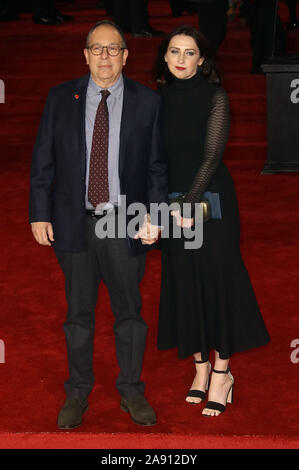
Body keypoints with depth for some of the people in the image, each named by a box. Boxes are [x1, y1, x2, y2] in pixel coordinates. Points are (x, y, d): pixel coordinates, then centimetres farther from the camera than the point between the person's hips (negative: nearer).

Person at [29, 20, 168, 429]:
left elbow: (157, 165, 2)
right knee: (78, 313, 11)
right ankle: (78, 393, 24)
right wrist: (40, 214, -2)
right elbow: (43, 161, 4)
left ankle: (131, 391, 25)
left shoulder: (147, 102, 0)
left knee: (130, 311, 9)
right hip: (75, 222, 1)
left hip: (126, 225, 0)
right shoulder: (60, 99, 2)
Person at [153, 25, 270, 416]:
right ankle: (200, 366, 18)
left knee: (217, 279, -2)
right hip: (174, 200, 4)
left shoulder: (214, 96, -6)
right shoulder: (161, 99, 6)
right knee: (184, 283, 7)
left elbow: (213, 154, -12)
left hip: (211, 198, -4)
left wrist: (191, 202, -17)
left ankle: (222, 373, 6)